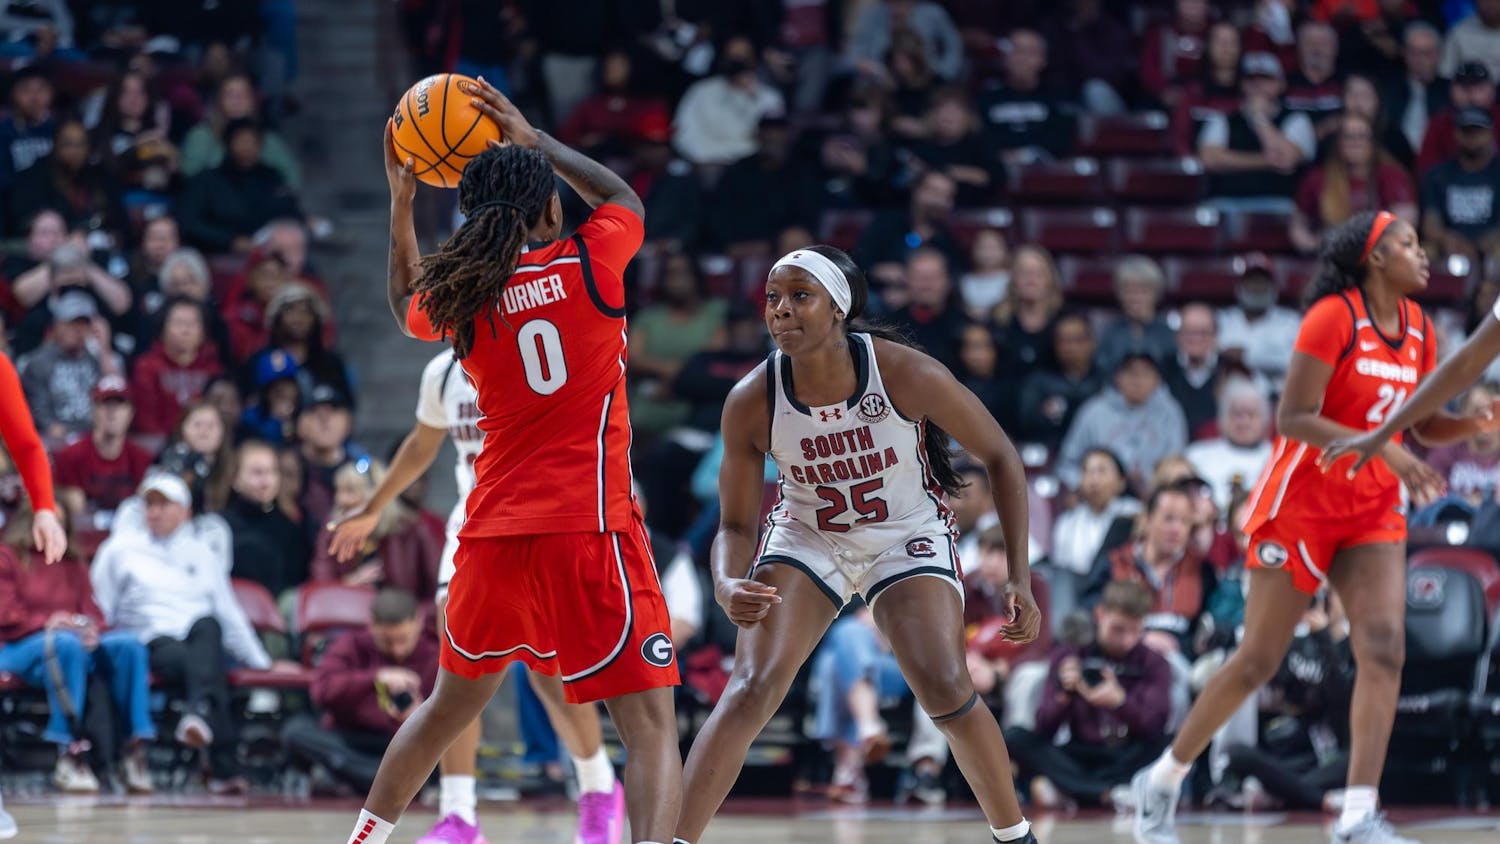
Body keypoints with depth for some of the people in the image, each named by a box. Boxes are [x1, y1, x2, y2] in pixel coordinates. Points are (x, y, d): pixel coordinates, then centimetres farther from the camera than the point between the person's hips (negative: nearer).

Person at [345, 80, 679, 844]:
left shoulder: (459, 301, 5)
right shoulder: (588, 266, -4)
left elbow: (408, 307, 32)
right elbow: (624, 198, 21)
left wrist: (400, 206, 26)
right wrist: (533, 140, 26)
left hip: (494, 530, 5)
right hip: (588, 525, -5)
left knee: (452, 703, 26)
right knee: (650, 723, -9)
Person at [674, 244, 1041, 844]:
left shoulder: (907, 375, -27)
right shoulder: (751, 402, -22)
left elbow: (999, 458, -12)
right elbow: (737, 524, -10)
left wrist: (1020, 580, -14)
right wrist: (727, 586, -34)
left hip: (907, 536, -1)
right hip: (806, 539, 1)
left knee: (946, 692, -19)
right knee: (751, 690, -18)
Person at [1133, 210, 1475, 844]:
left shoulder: (1417, 328, 7)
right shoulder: (1334, 317, -15)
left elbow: (1425, 425, 15)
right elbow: (1293, 418, -19)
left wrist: (1479, 422, -5)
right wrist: (1380, 447, -27)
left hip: (1373, 511, 6)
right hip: (1302, 501, -6)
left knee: (1383, 649, -12)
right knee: (1258, 660, 0)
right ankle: (1162, 781, 17)